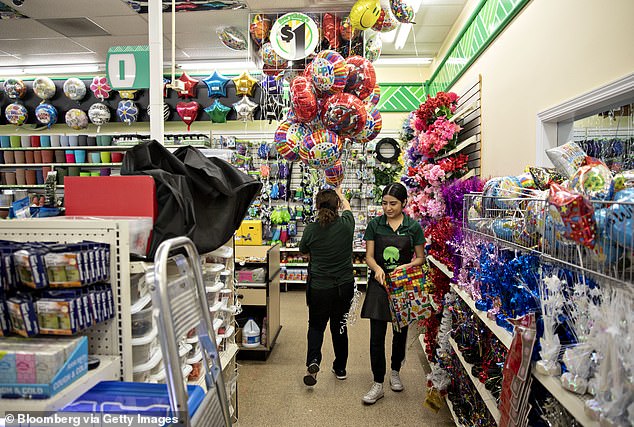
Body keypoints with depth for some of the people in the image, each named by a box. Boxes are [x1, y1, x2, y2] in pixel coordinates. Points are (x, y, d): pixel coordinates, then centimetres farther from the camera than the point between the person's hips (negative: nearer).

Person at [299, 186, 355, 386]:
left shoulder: (311, 229, -14)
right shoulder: (346, 224, -11)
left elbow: (303, 250, 5)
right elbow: (347, 206, 13)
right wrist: (339, 193, 33)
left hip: (319, 286, -2)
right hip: (344, 286, 2)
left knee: (316, 326, 17)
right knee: (339, 326, 18)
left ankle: (313, 361, -5)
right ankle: (340, 368, 30)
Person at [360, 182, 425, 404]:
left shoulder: (413, 227, -3)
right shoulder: (375, 225, -1)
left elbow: (421, 258, 3)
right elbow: (369, 256, -1)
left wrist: (406, 266, -17)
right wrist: (377, 268, -22)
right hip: (379, 285, 0)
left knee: (400, 333, 15)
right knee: (376, 337, -2)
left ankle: (395, 372, 38)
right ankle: (378, 384, 10)